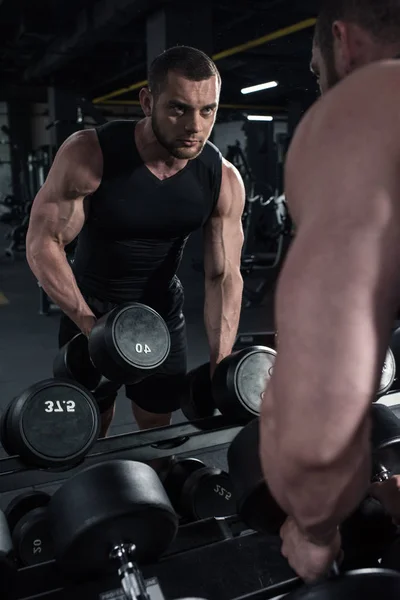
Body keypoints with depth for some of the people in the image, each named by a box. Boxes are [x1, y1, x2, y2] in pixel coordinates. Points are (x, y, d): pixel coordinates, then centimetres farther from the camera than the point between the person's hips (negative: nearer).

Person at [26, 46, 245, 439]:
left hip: (162, 309, 2)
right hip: (89, 309, -2)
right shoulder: (89, 155, -25)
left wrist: (221, 366, -22)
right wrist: (92, 326, -30)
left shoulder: (224, 180, -17)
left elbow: (224, 275, -14)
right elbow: (42, 245, -21)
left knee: (159, 426, 14)